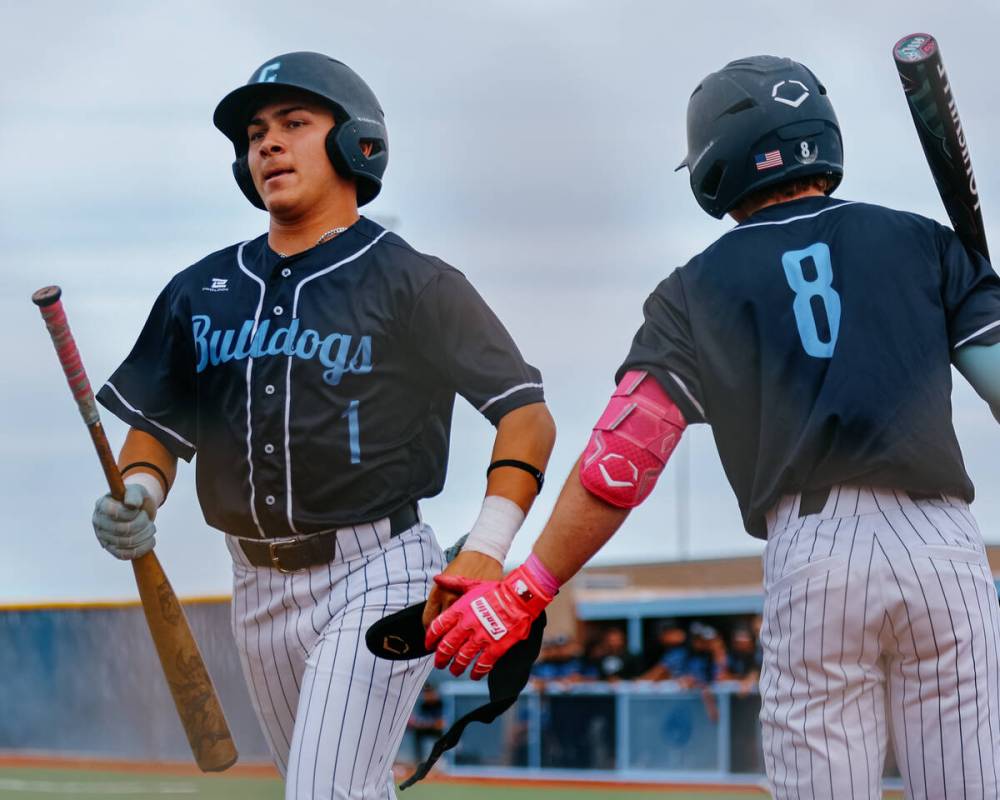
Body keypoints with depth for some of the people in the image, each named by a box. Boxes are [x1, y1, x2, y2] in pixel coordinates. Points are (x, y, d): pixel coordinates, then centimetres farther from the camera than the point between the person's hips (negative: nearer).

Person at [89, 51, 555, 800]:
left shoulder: (411, 283, -5)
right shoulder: (202, 290, 10)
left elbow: (528, 415, -8)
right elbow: (158, 424, 14)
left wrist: (484, 553, -21)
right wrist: (138, 496, -10)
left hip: (376, 575, -6)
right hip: (260, 589, 6)